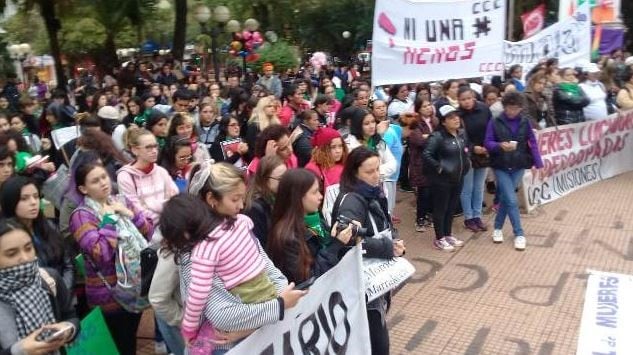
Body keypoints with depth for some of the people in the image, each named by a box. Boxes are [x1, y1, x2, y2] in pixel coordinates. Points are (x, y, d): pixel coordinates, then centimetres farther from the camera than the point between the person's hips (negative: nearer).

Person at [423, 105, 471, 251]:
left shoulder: (461, 134, 6)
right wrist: (439, 168, -21)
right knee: (440, 208, 4)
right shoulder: (438, 136, -19)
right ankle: (439, 239, 15)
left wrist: (467, 163, 12)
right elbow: (426, 155, -26)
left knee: (452, 208, 17)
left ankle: (448, 235, 31)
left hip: (458, 178, 8)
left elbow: (467, 150, 25)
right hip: (442, 180, -8)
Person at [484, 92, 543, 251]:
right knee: (512, 200, -7)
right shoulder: (494, 123, -6)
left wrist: (538, 164, -2)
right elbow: (488, 143, -8)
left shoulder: (525, 123, 1)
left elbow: (533, 144, 3)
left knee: (505, 198, 9)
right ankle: (519, 234, 5)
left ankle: (497, 228, 28)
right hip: (501, 167, -2)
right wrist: (500, 146, -28)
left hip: (518, 167, 2)